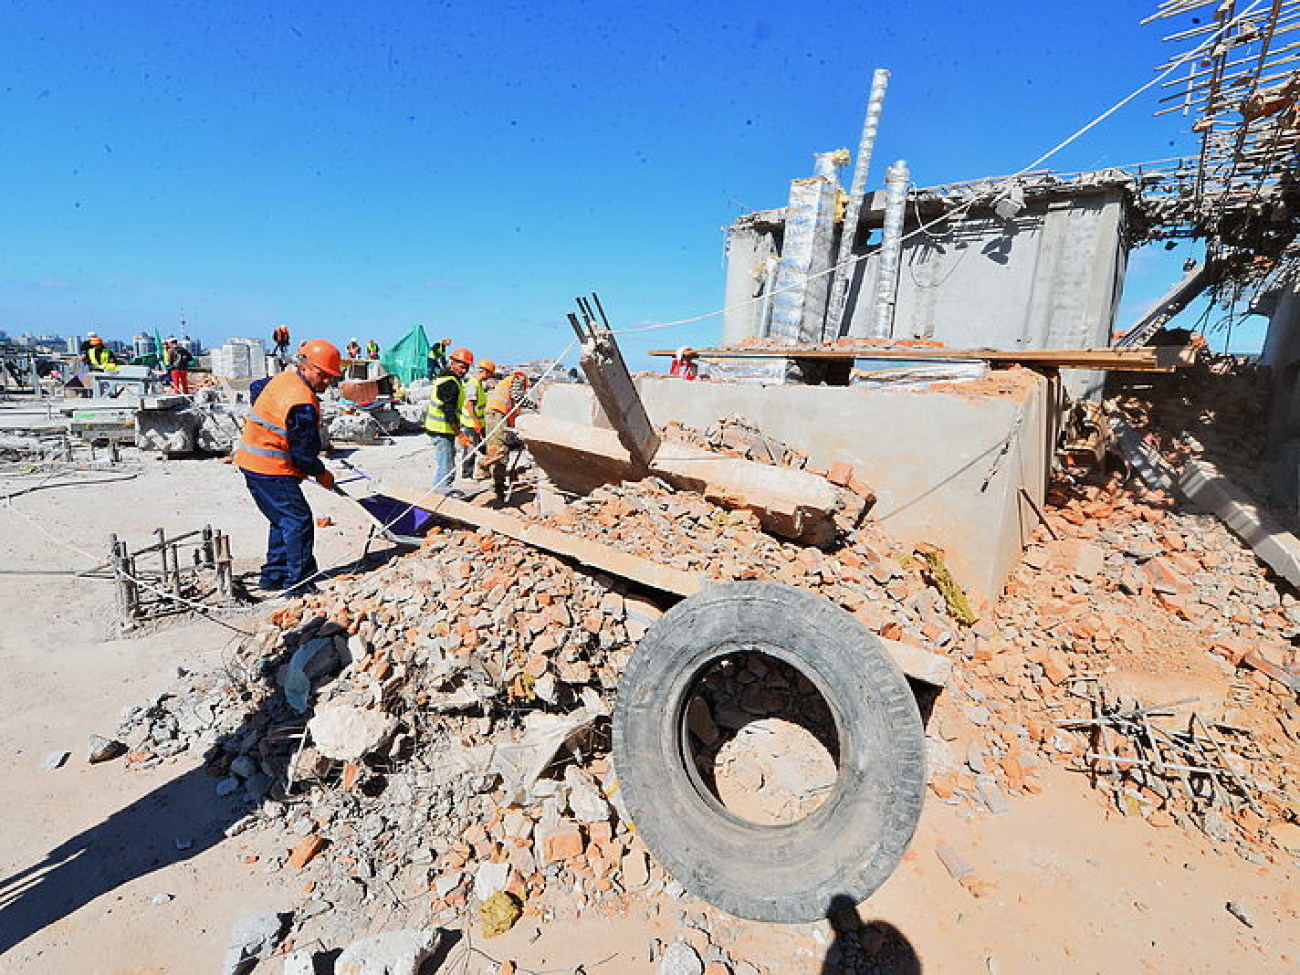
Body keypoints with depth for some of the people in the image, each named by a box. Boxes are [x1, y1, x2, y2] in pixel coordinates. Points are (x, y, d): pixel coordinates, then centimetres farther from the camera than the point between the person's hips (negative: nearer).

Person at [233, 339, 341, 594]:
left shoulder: (284, 378, 9)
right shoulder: (302, 402, -23)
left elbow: (256, 388, 31)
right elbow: (304, 451, -19)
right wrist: (321, 474, -3)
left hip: (253, 462, 11)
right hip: (270, 470, -11)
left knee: (283, 520, 17)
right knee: (298, 521, -8)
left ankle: (273, 576, 26)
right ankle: (300, 583, -4)